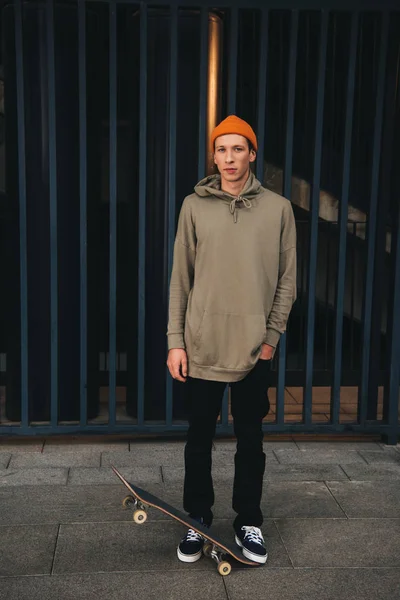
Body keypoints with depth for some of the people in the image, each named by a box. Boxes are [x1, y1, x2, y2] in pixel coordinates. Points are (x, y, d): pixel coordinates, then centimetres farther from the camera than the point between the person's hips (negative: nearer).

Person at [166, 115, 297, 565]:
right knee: (199, 439, 10)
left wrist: (272, 335, -3)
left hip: (254, 349, 0)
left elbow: (287, 279, 4)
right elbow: (180, 278, 2)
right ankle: (198, 520, 27)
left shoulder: (278, 208, 2)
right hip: (201, 346, 0)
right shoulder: (194, 206, 2)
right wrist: (176, 341, -2)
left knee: (250, 441, 11)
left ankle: (249, 522, 27)